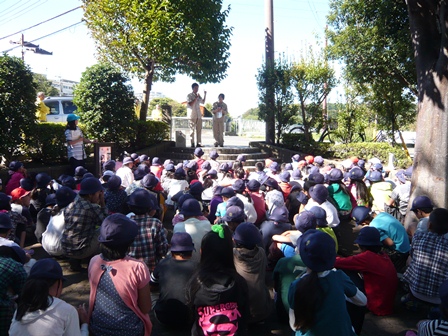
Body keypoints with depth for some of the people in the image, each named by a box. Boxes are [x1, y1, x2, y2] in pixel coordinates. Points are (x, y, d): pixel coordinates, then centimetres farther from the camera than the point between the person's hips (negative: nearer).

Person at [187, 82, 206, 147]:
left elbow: (203, 102, 28)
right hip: (192, 115, -6)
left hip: (199, 115, 6)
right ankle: (192, 143, -3)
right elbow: (190, 104, -14)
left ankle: (199, 143, 8)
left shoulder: (198, 96, 16)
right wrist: (196, 98, -15)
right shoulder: (189, 95, -2)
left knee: (199, 130, 4)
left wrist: (205, 95, 17)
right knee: (192, 130, -5)